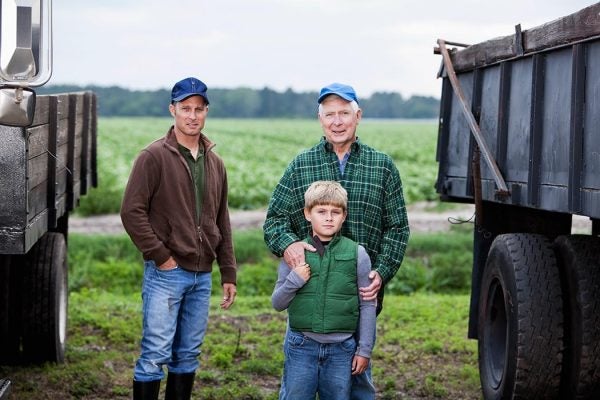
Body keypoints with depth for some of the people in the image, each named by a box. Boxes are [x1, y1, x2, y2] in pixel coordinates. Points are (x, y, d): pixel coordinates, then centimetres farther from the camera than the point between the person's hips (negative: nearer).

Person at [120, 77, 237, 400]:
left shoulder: (214, 163, 13)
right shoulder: (154, 156, -6)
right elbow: (132, 211, -11)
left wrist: (228, 274, 13)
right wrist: (160, 257, -12)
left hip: (202, 276, 6)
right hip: (165, 275, -6)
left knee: (188, 355, 11)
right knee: (156, 355, -6)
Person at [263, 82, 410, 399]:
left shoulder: (383, 166, 6)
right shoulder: (301, 165, 6)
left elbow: (397, 227, 6)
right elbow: (274, 218, 5)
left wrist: (382, 272, -8)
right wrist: (286, 243, -17)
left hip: (362, 290, 0)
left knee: (358, 372, 9)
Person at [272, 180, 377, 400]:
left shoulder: (357, 254, 0)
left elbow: (367, 305, 4)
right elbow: (277, 303, 6)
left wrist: (364, 349, 4)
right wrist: (293, 281, -12)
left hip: (341, 348, 0)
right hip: (301, 346, 0)